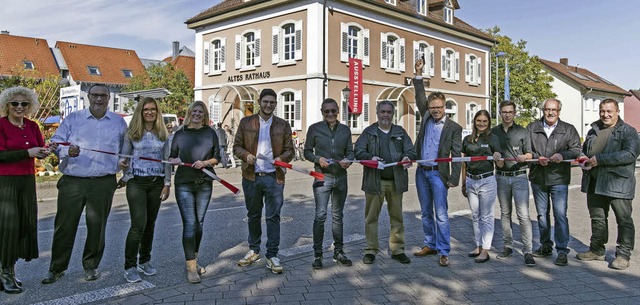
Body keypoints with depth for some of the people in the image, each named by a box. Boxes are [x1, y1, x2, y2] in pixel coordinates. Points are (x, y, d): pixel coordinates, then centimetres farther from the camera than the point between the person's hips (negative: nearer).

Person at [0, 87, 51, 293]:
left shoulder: (32, 126, 10)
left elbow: (40, 150, 12)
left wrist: (45, 151, -10)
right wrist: (28, 153, -20)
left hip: (27, 180, 6)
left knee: (26, 223, 6)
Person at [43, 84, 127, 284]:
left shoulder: (118, 122, 11)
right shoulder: (73, 118, 8)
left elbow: (125, 150, 20)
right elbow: (55, 143, 5)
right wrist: (68, 151, -16)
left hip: (103, 183, 1)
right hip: (72, 182, 0)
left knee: (97, 226, 7)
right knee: (64, 225, 3)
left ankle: (91, 265, 24)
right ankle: (57, 268, 18)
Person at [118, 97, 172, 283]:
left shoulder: (163, 135, 8)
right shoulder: (132, 134, 2)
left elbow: (167, 161, 8)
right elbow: (124, 156, 7)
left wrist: (167, 184, 4)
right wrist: (122, 163, -14)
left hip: (156, 182, 3)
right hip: (136, 182, -3)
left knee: (150, 224, 10)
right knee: (138, 224, -12)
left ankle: (145, 261, 25)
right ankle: (129, 267, 0)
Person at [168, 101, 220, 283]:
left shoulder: (210, 133, 6)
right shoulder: (180, 134, 6)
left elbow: (217, 157, 8)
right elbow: (172, 156, 11)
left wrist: (205, 162, -11)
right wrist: (174, 160, -11)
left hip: (205, 183, 2)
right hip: (184, 183, -2)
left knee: (199, 223, 11)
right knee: (189, 224, -8)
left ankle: (194, 260, 28)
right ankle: (191, 268, -4)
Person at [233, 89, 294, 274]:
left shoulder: (283, 125, 6)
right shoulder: (246, 123, 7)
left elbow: (289, 151, 7)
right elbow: (237, 146, 8)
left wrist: (281, 158, -14)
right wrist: (246, 155, -13)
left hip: (274, 177, -1)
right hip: (251, 177, 1)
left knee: (273, 217, -1)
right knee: (253, 216, 14)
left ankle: (272, 256, 8)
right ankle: (254, 251, 29)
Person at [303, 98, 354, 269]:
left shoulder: (345, 130, 9)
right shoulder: (315, 129, 1)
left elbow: (350, 151, 11)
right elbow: (307, 151, 3)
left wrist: (348, 160, -11)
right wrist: (318, 159, -16)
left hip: (341, 177, 4)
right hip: (322, 176, -3)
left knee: (338, 215, 13)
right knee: (320, 215, -10)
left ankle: (338, 252, 24)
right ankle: (317, 254, 1)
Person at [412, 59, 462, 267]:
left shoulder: (454, 127, -2)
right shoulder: (426, 118, 11)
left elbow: (456, 155, -4)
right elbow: (420, 98, 8)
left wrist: (454, 179, -11)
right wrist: (418, 74, 0)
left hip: (438, 173, -5)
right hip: (421, 172, 5)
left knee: (441, 215, -6)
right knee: (426, 213, 13)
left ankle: (443, 252, 1)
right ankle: (430, 245, 25)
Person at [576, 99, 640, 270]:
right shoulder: (594, 130, 15)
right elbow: (584, 149, 29)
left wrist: (600, 159, -22)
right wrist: (584, 158, 4)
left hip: (619, 183, -6)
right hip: (595, 183, 6)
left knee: (624, 220, 0)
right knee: (597, 219, 15)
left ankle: (623, 255, 10)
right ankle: (597, 251, 27)